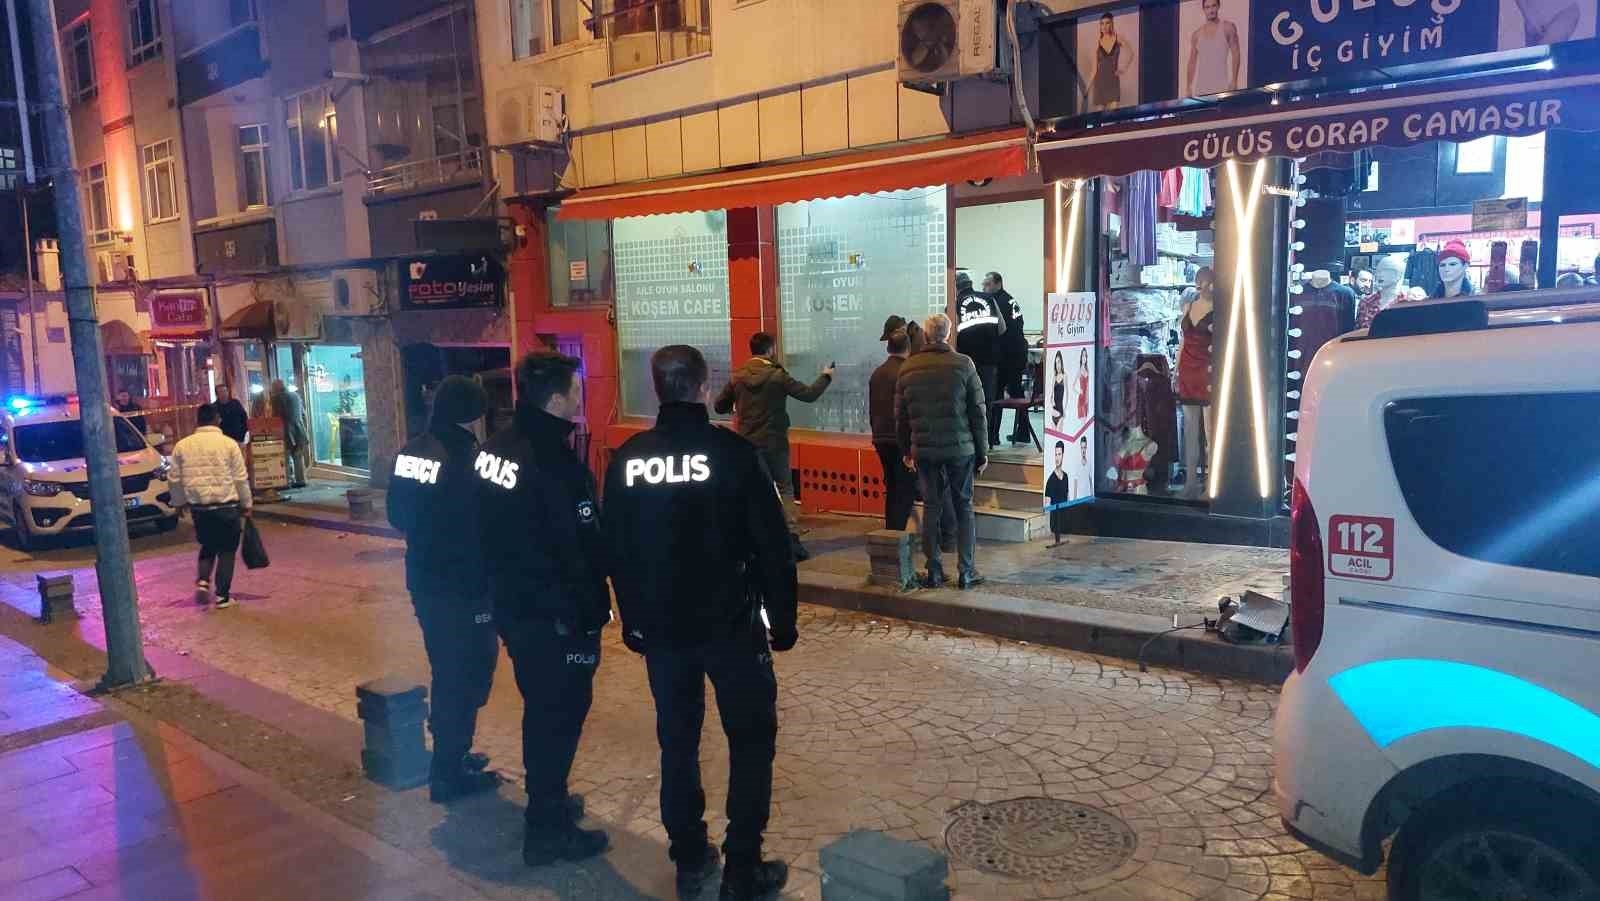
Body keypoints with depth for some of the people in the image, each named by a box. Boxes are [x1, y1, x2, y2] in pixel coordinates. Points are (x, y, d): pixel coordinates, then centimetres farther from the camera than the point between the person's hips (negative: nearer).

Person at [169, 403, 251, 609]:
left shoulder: (182, 446, 3)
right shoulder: (229, 444, -5)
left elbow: (175, 479, 9)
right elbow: (240, 478, -3)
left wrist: (179, 502, 24)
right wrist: (246, 504, 7)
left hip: (198, 507, 3)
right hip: (226, 506, -3)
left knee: (208, 546, 23)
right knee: (226, 550, 6)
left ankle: (202, 581, 4)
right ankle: (222, 596, 6)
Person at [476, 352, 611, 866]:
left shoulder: (494, 450, 3)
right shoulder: (554, 464, -24)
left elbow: (490, 533, 11)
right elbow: (581, 551, -22)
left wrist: (506, 590, 18)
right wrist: (591, 615, -14)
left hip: (513, 606, 9)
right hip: (556, 617, -9)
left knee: (541, 708, 22)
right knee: (561, 715, 4)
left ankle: (546, 801, 38)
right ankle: (548, 830, 14)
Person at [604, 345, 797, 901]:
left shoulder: (627, 459, -1)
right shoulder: (734, 453, -13)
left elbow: (616, 549, 6)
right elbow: (772, 546, -11)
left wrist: (632, 620, 17)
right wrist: (783, 620, 0)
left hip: (662, 628, 4)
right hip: (732, 626, -4)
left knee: (677, 743, 16)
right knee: (751, 741, 10)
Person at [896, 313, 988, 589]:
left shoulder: (908, 368, 3)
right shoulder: (963, 364, -6)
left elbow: (901, 415, 6)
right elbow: (977, 411, -4)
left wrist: (907, 451, 15)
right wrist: (982, 451, 3)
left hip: (924, 450, 2)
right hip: (960, 448, -2)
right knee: (964, 507, 8)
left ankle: (934, 571, 11)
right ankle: (967, 572, 8)